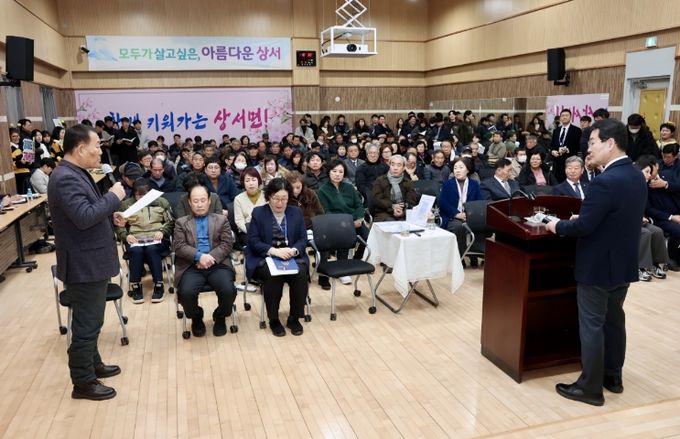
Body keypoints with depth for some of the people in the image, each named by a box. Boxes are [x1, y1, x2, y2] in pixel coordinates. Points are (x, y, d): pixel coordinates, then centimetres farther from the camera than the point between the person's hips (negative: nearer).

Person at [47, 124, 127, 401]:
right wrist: (113, 197, -20)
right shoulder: (65, 178, -22)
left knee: (90, 322, 22)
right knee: (86, 325, 2)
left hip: (91, 262, 10)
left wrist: (110, 215, 6)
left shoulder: (76, 174, 11)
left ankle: (93, 365, 38)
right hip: (84, 265, -10)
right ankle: (83, 383, 15)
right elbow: (84, 217, -30)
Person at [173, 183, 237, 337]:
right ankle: (196, 318, 6)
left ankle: (220, 317, 7)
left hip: (217, 264, 0)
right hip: (191, 266, 0)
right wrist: (199, 256, -14)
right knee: (187, 292, -29)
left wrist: (210, 257, -12)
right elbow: (179, 246, 2)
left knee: (228, 290, -27)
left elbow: (226, 244, 5)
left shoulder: (221, 220, 17)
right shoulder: (181, 222, 17)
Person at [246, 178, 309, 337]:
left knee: (301, 273, -29)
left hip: (292, 257, 2)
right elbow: (253, 241, -6)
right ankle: (273, 319, -13)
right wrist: (274, 251, -21)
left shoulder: (296, 212, 9)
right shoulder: (258, 212, 1)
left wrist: (293, 250, -17)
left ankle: (294, 318, -11)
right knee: (273, 275, -34)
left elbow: (303, 239, 5)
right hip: (265, 258, -2)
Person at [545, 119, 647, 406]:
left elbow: (584, 227, -24)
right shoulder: (637, 177, 4)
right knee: (614, 320, 20)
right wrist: (582, 218, 12)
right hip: (623, 264, 9)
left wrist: (558, 226, -7)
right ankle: (613, 376, 34)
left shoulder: (605, 181, -26)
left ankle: (590, 387, 14)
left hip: (598, 267, -9)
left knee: (592, 326, 3)